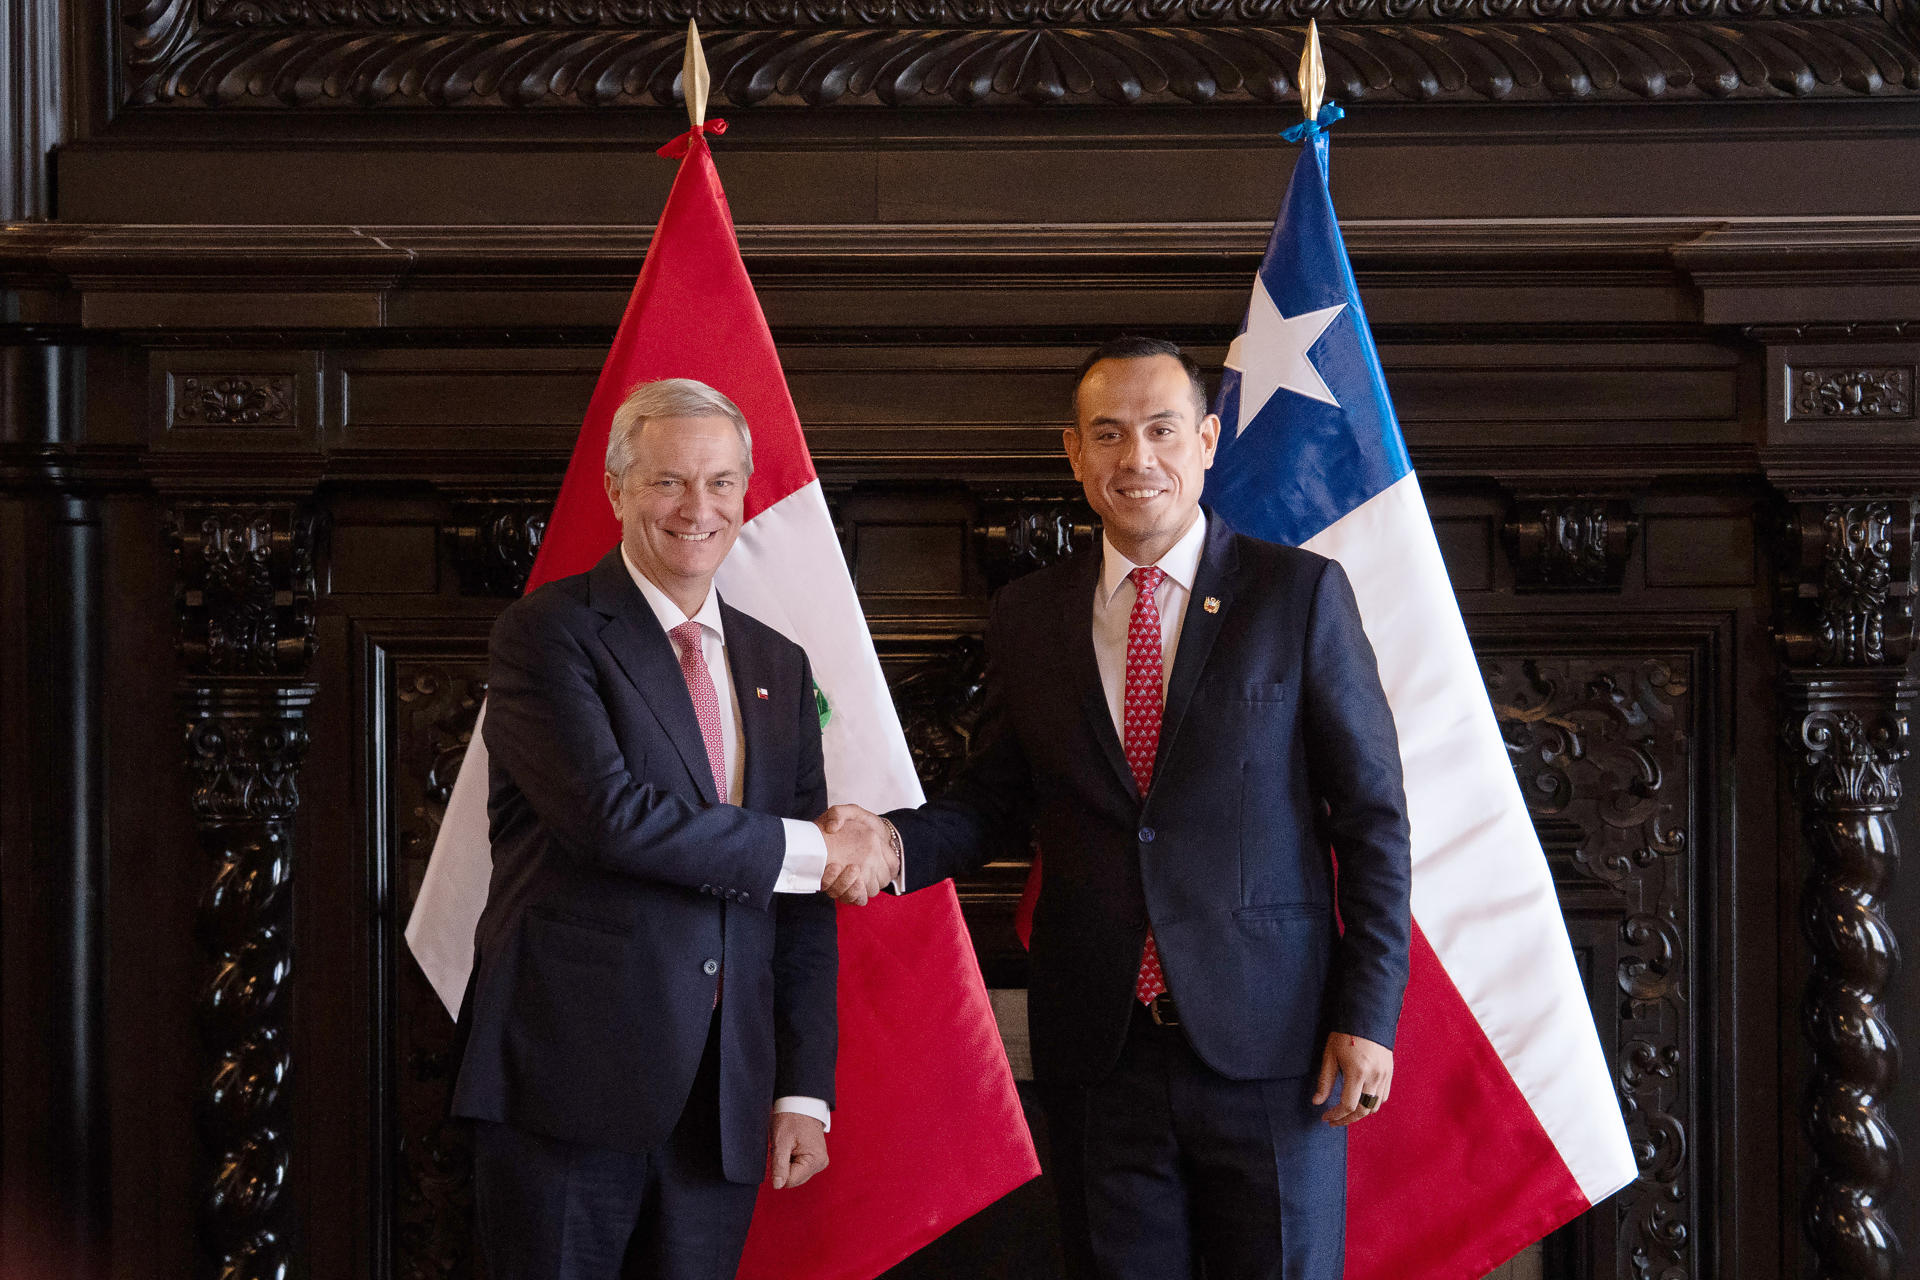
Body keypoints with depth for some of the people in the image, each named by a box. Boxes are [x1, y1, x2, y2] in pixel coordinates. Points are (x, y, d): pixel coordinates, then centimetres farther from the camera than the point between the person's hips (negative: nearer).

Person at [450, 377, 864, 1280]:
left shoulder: (778, 667, 15)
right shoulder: (548, 633, -3)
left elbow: (804, 906, 14)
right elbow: (609, 815, -18)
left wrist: (805, 1090, 7)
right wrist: (805, 850, -8)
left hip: (723, 1100, 5)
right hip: (569, 1083, -5)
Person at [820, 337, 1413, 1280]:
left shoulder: (1299, 593, -1)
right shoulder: (1027, 617, 9)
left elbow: (1372, 816, -1)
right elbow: (995, 802, 14)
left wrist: (1368, 1015, -7)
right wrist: (894, 842, -8)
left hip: (1270, 1049, -3)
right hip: (1099, 1051, 3)